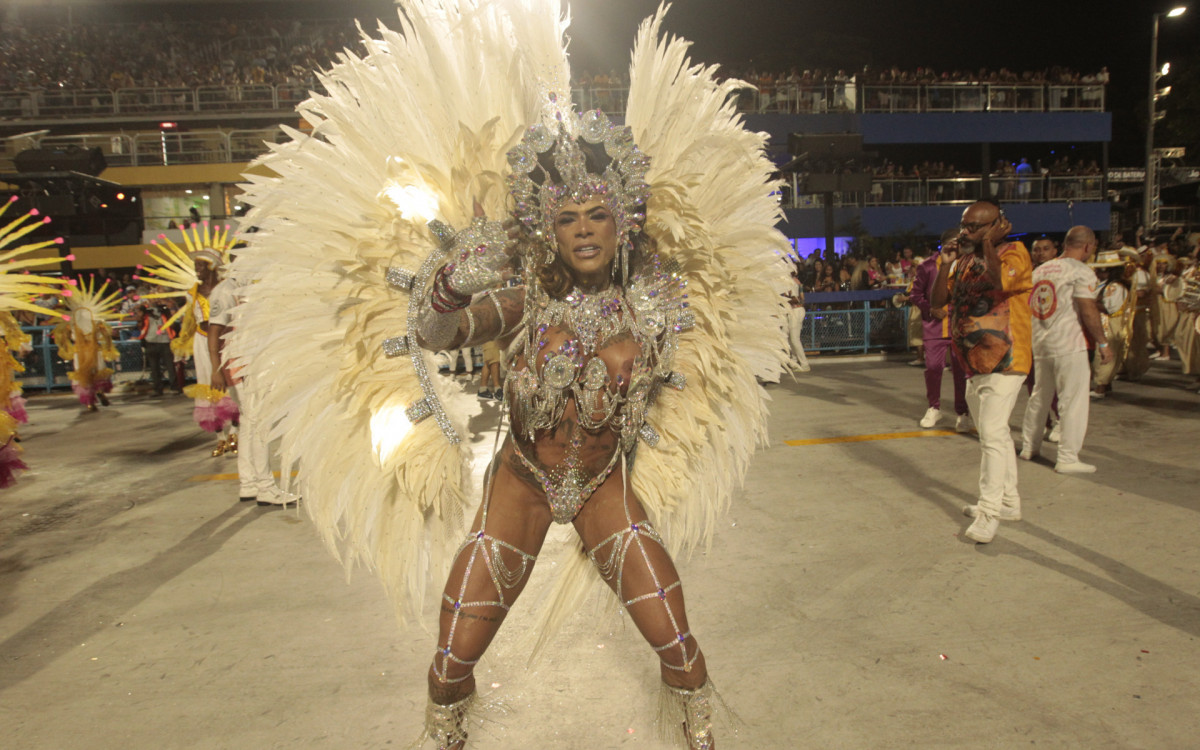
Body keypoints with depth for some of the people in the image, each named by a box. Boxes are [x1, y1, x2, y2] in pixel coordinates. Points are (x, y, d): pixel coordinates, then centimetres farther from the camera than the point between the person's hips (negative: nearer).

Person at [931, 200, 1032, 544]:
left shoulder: (1013, 253, -8)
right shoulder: (963, 262, 12)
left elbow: (1000, 283, -30)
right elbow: (937, 300, 1)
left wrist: (989, 243, -18)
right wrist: (949, 258, -3)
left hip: (1004, 360, -8)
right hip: (975, 363, 8)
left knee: (993, 432, -13)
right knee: (995, 433, 17)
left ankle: (989, 511, -7)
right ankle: (1008, 500, 30)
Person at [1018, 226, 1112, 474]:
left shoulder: (1039, 270, 12)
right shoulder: (1081, 271, -9)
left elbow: (1028, 306, 15)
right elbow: (1088, 311, -14)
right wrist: (1103, 343, -6)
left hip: (1040, 344, 7)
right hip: (1069, 345, -7)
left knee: (1039, 396, 18)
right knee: (1073, 400, -1)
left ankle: (1029, 447, 27)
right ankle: (1067, 458, 1)